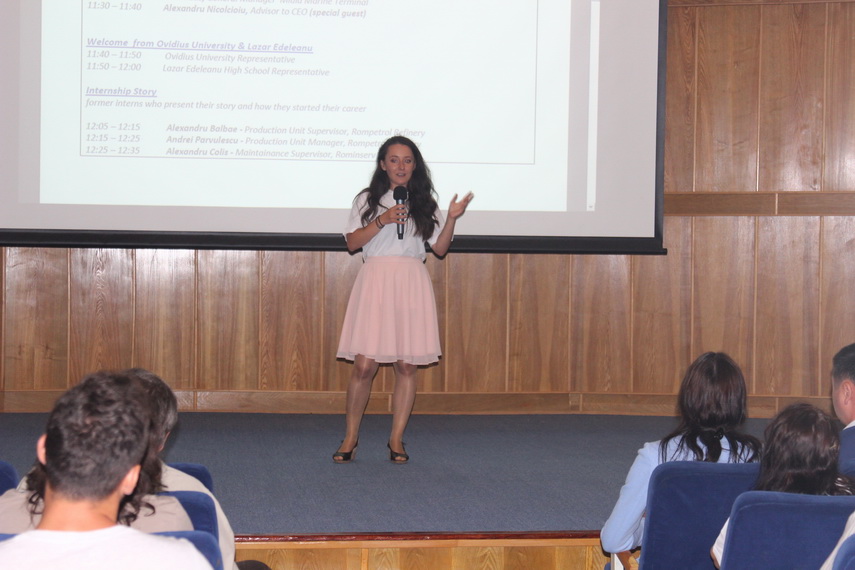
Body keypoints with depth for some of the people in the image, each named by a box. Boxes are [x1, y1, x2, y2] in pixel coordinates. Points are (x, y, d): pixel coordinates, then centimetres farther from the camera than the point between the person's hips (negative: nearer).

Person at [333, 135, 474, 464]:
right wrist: (382, 221, -11)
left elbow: (440, 249, 9)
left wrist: (451, 218, -5)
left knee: (407, 365, 0)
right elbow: (352, 242, 0)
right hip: (376, 280, -2)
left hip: (411, 284, 2)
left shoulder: (424, 203, 13)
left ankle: (396, 439, 10)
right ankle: (350, 438, 5)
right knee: (364, 365, -7)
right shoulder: (368, 200, 9)